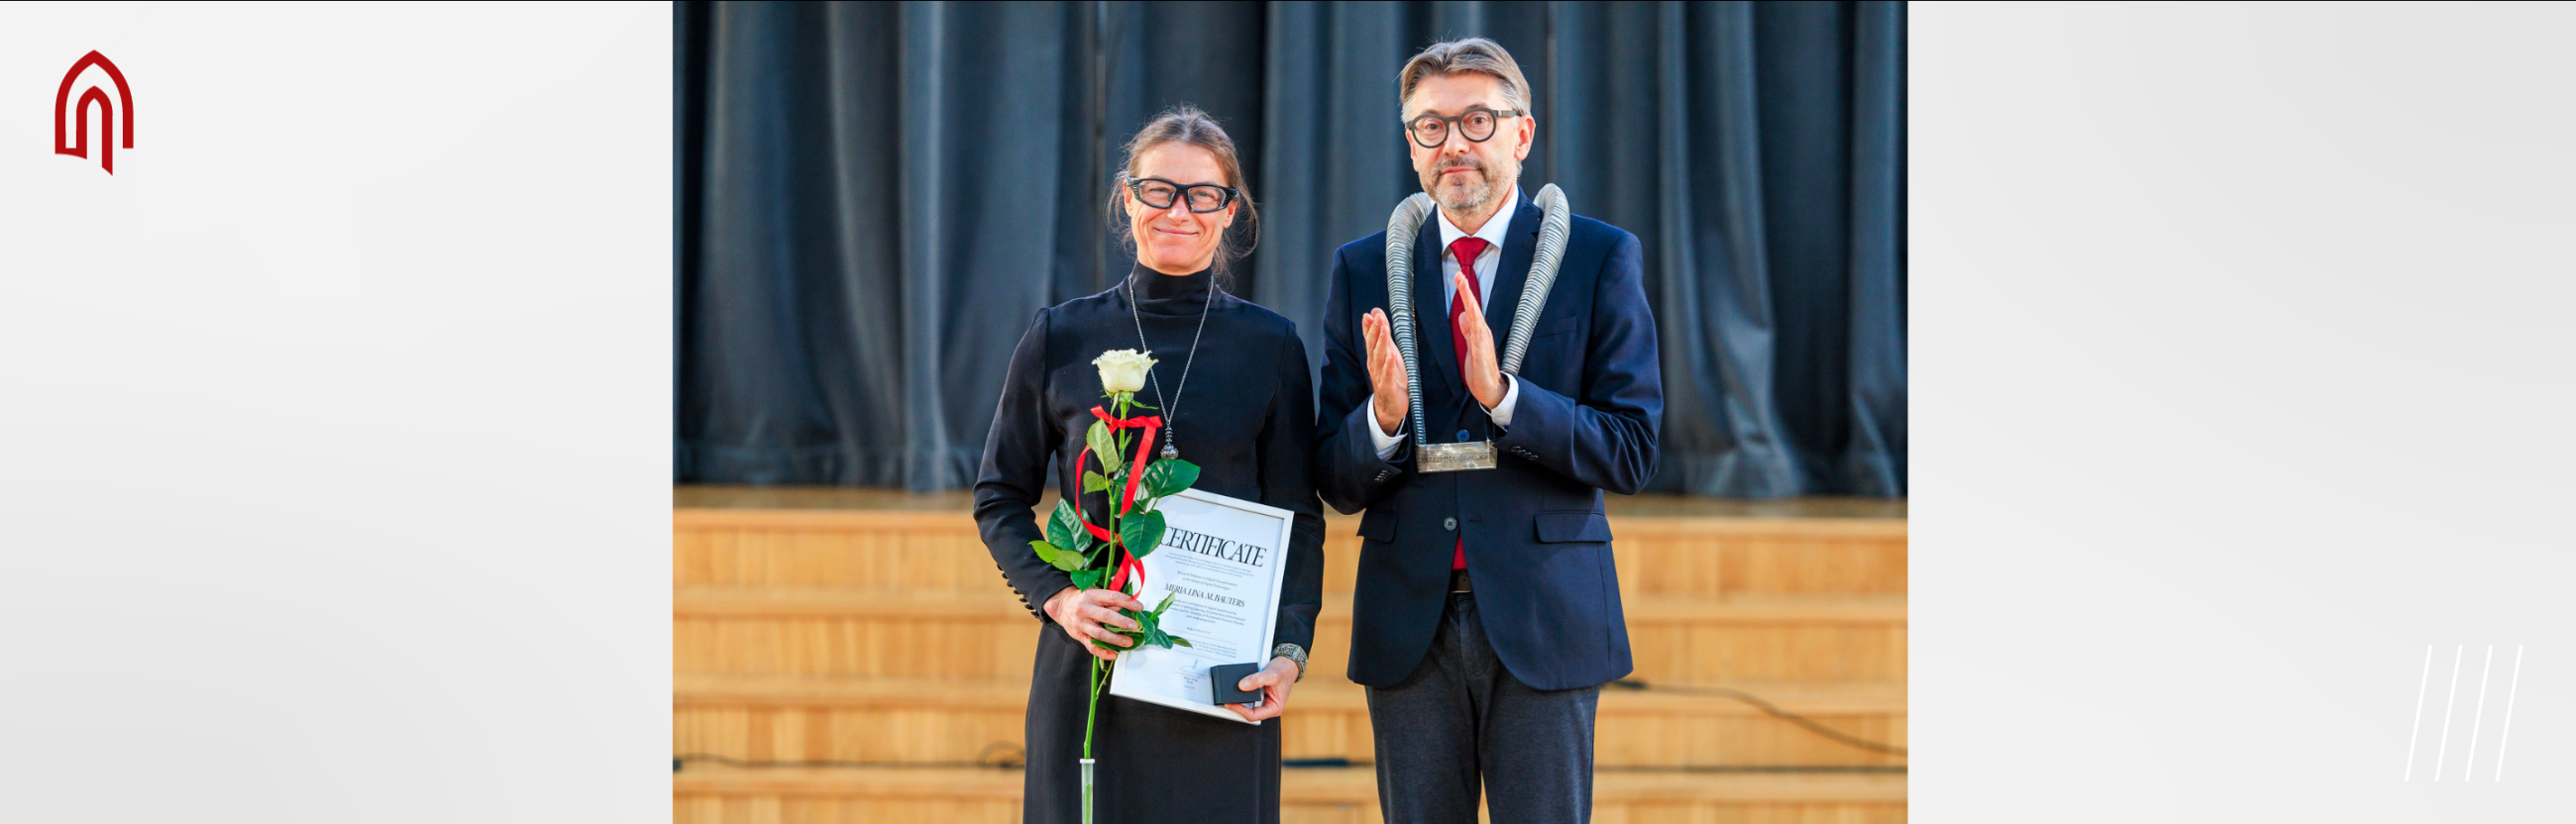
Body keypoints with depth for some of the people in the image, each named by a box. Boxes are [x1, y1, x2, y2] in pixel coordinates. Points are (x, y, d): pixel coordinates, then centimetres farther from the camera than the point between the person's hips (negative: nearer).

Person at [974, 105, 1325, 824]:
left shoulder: (1269, 345, 4)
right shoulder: (1062, 338, 4)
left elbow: (1298, 517, 4)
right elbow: (999, 499, 8)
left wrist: (1290, 649, -10)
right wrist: (1055, 595, -9)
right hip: (1090, 658, 0)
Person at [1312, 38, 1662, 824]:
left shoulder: (1600, 258, 1)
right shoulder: (1363, 269, 7)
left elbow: (1631, 451, -6)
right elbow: (1335, 481, 5)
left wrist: (1503, 397, -19)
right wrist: (1384, 419, -16)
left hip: (1545, 616, -2)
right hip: (1408, 622, 2)